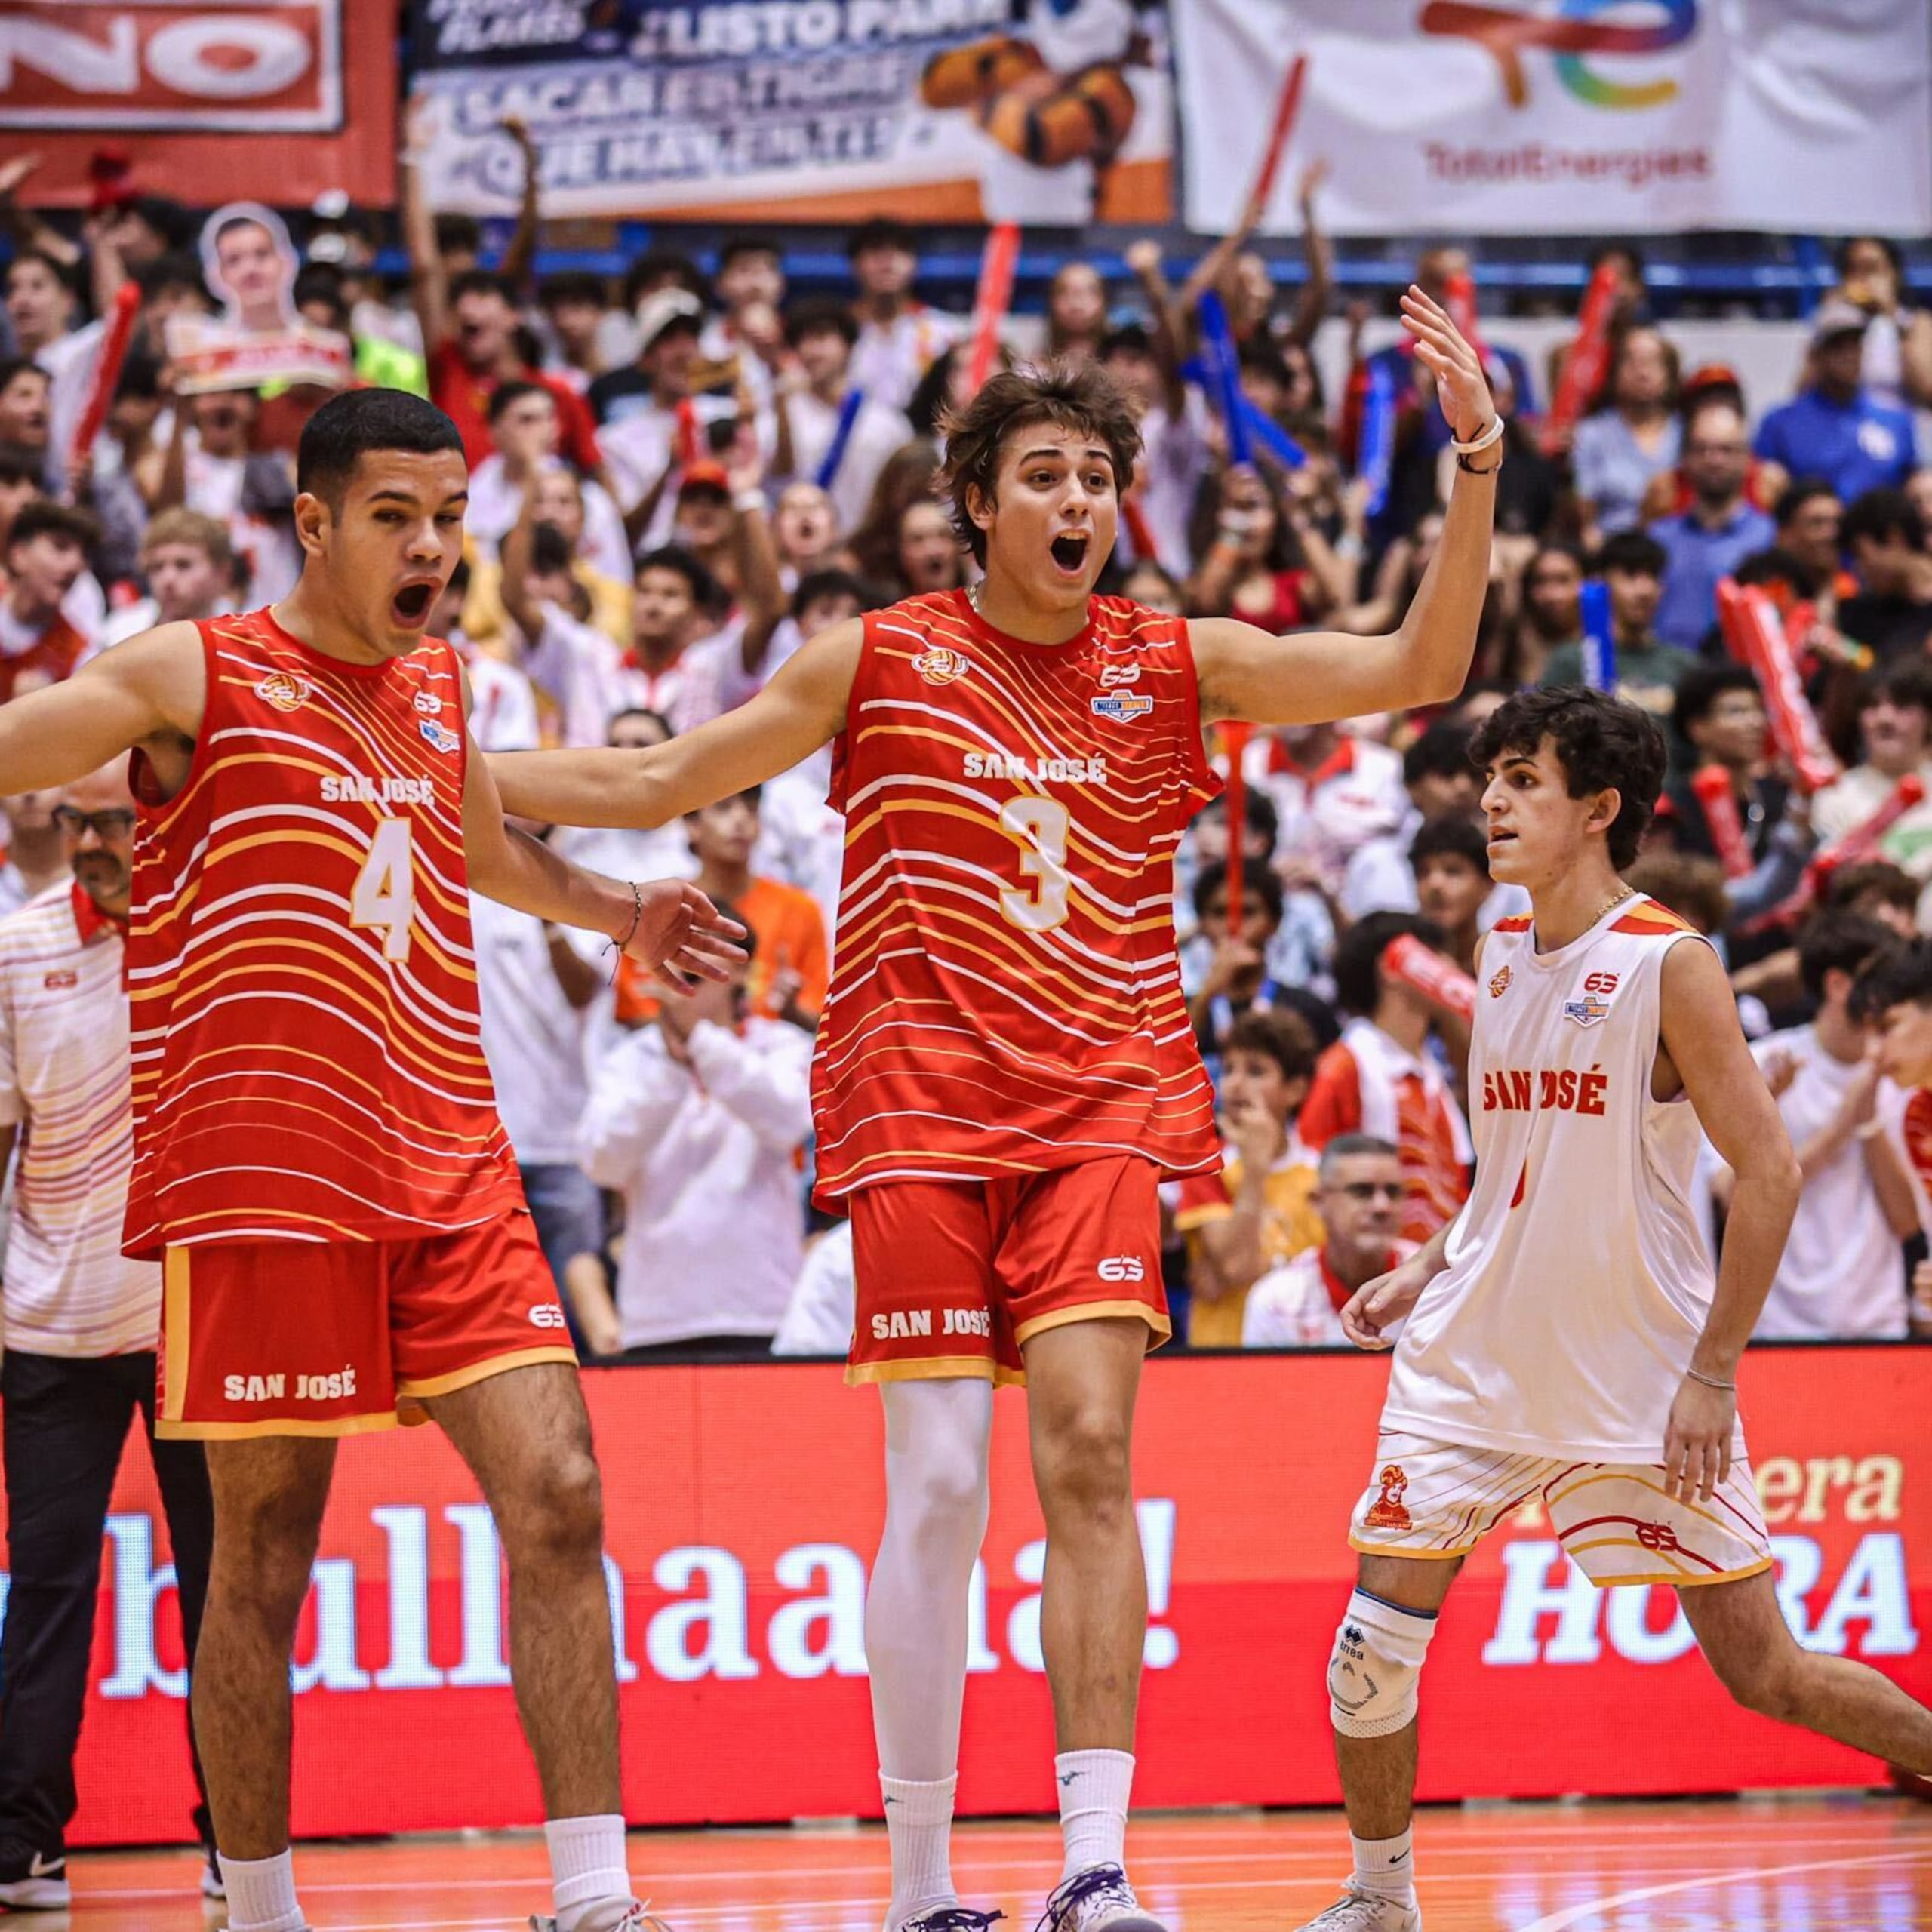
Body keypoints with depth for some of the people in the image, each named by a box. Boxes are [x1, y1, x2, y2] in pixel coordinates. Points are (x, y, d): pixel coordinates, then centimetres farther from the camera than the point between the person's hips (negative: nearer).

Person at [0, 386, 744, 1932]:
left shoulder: (441, 687, 17)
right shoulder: (193, 677, -2)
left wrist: (611, 909, 30)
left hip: (451, 1170, 5)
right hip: (260, 1177, -5)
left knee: (556, 1498, -5)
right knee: (264, 1559, 1)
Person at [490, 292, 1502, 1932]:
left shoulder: (1178, 667, 7)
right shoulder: (877, 661, 4)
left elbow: (1420, 670, 2)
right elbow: (654, 785, 11)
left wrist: (1476, 462, -9)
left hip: (1100, 1109, 1)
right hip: (919, 1106, -1)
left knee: (1090, 1449, -14)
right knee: (938, 1486, -6)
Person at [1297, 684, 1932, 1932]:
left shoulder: (1669, 963, -13)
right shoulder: (1501, 955, 7)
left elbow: (1770, 1171, -15)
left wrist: (1712, 1371, -17)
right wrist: (1426, 1272, 9)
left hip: (1641, 1381, -5)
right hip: (1478, 1355, 5)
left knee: (1762, 1668, -2)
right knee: (1377, 1637, -5)